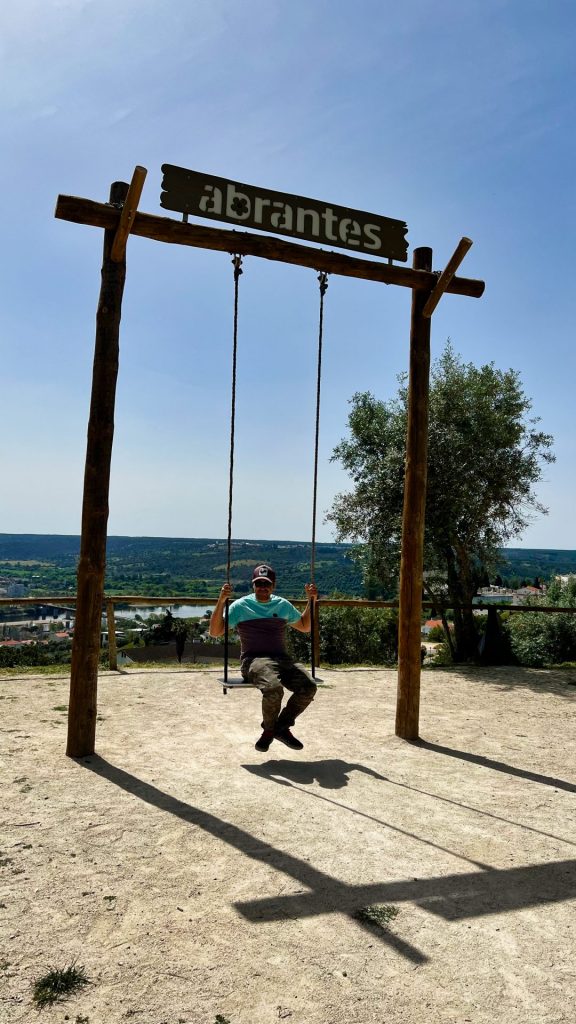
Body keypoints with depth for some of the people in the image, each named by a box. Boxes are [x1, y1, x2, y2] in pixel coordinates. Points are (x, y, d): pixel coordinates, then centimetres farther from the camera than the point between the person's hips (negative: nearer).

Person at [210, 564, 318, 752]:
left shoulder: (283, 605, 17)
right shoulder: (241, 606, 4)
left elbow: (305, 627, 30)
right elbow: (215, 632, -3)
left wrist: (311, 601, 18)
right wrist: (222, 601, -13)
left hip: (282, 659, 4)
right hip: (254, 660, -4)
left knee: (308, 686, -24)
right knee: (273, 688, -37)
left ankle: (283, 726, 0)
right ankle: (269, 729, -4)